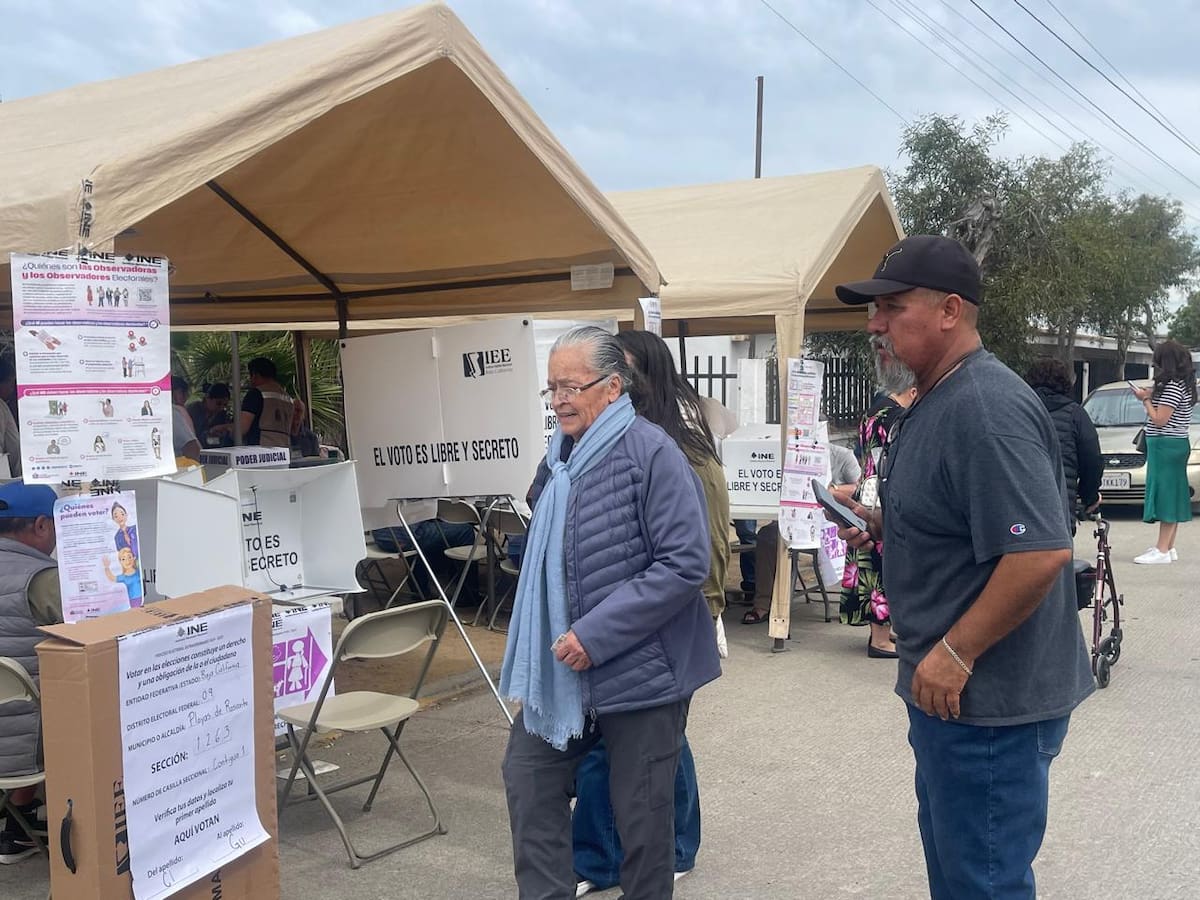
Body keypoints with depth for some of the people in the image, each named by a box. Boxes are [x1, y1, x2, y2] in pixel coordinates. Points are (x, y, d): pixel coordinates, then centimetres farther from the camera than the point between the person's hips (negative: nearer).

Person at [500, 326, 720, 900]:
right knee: (527, 776, 13)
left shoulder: (651, 453, -16)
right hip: (564, 669, 8)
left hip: (641, 669, -7)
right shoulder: (560, 457, 7)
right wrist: (536, 650, 17)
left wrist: (597, 633, -23)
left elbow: (685, 563, -22)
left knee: (640, 811, 6)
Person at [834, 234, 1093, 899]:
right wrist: (879, 523, 6)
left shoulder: (986, 407, -23)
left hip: (988, 699, -10)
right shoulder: (934, 400, 10)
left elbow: (1041, 551, -30)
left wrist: (955, 653, -23)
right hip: (947, 689, 10)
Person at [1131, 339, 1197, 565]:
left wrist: (1146, 400, -5)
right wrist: (1153, 396, 11)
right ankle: (1168, 547, 17)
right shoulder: (1184, 385, 14)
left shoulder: (1173, 386, -17)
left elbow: (1159, 420, -17)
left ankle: (1162, 550, -9)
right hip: (1176, 445, 10)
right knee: (1172, 495, 12)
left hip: (1166, 446, -10)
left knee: (1165, 494, -9)